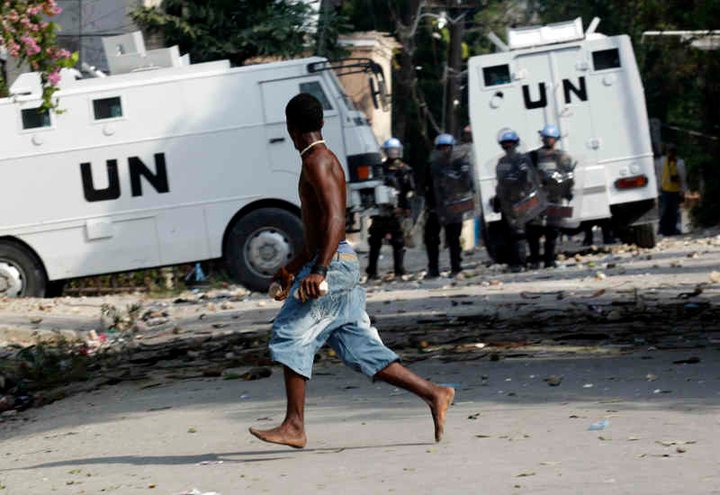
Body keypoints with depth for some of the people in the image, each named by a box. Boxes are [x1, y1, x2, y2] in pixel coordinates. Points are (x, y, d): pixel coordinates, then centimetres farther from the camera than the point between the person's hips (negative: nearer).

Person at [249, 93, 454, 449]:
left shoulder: (317, 161, -9)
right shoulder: (325, 160, 21)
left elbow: (335, 219, -22)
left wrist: (318, 271, -30)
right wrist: (293, 269, 37)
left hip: (334, 265, -10)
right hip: (338, 265, 10)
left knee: (290, 335, -8)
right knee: (360, 349, 7)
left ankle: (294, 426, -8)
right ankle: (434, 394, 6)